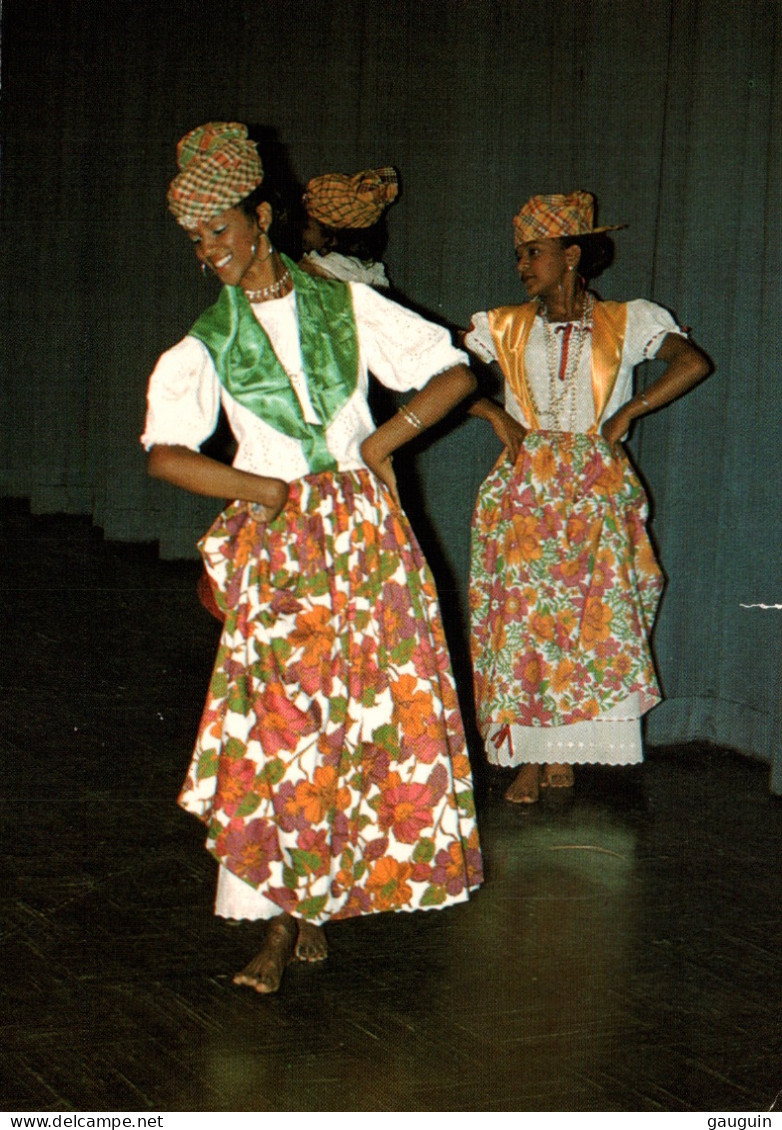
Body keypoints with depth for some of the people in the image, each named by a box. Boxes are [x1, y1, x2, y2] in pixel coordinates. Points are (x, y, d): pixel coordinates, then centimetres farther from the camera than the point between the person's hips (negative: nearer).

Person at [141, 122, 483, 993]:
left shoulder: (346, 306, 8)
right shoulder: (206, 344, 6)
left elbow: (455, 373, 8)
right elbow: (164, 454, -6)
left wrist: (381, 441, -2)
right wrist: (266, 492, -13)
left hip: (365, 529, 1)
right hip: (275, 545, -1)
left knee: (377, 714, -1)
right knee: (276, 722, -9)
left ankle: (318, 897, 12)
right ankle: (285, 918, -2)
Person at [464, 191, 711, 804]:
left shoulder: (626, 322, 2)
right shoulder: (506, 327, 9)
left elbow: (692, 362, -11)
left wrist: (626, 413, -11)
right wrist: (496, 415, -2)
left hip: (597, 488, -1)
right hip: (524, 487, 2)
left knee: (593, 614, -7)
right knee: (519, 614, -5)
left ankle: (565, 749, 4)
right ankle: (527, 756, 1)